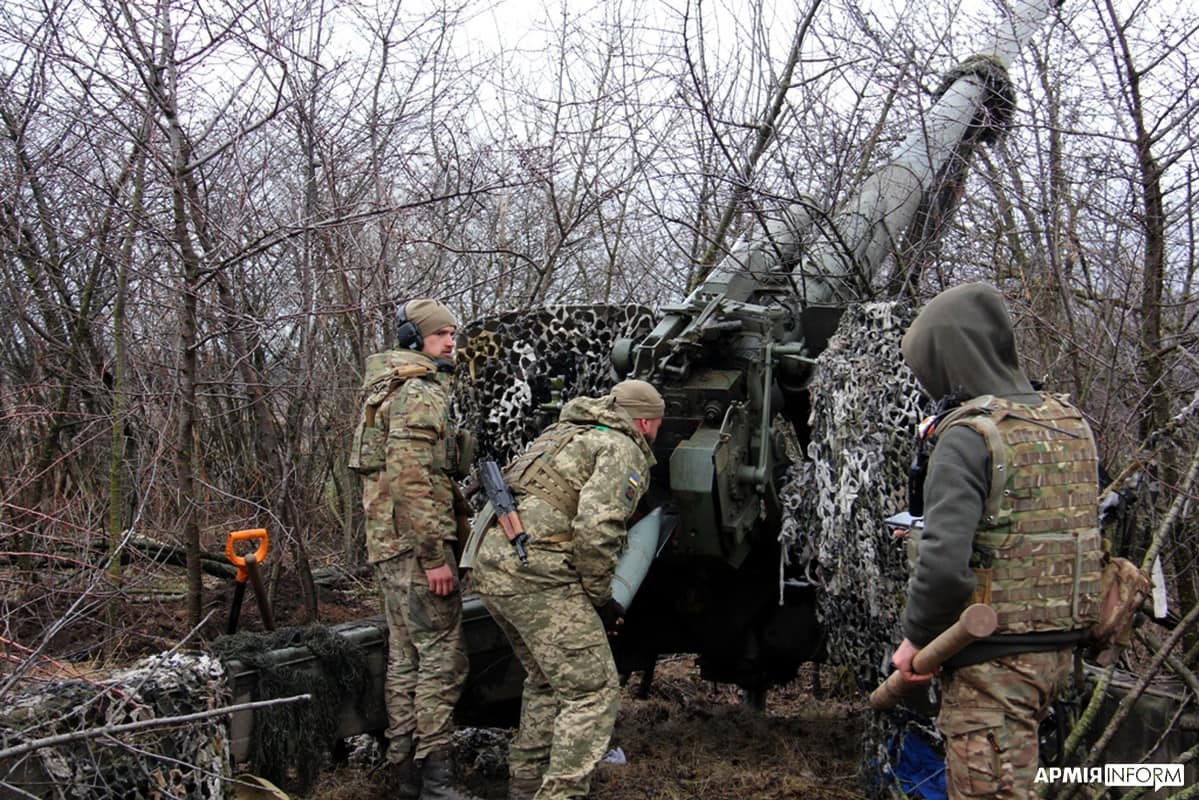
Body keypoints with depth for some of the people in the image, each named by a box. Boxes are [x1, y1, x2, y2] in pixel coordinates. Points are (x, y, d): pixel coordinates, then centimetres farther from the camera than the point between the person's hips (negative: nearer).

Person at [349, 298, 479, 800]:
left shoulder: (389, 390, 22)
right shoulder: (421, 393, -12)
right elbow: (413, 481, -21)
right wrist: (435, 555, -21)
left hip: (389, 545, 11)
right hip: (416, 544, -11)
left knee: (405, 658, 13)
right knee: (441, 657, -7)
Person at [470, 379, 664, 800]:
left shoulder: (563, 433, 25)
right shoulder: (624, 451, -2)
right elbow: (596, 526, -17)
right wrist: (601, 597, -5)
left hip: (489, 562, 9)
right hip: (534, 572, -9)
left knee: (548, 680, 24)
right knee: (593, 691, -2)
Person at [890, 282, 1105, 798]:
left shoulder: (970, 436, -19)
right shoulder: (1071, 425, 7)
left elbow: (945, 563, -27)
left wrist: (916, 640, -13)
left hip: (996, 659, -9)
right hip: (1061, 648, 9)